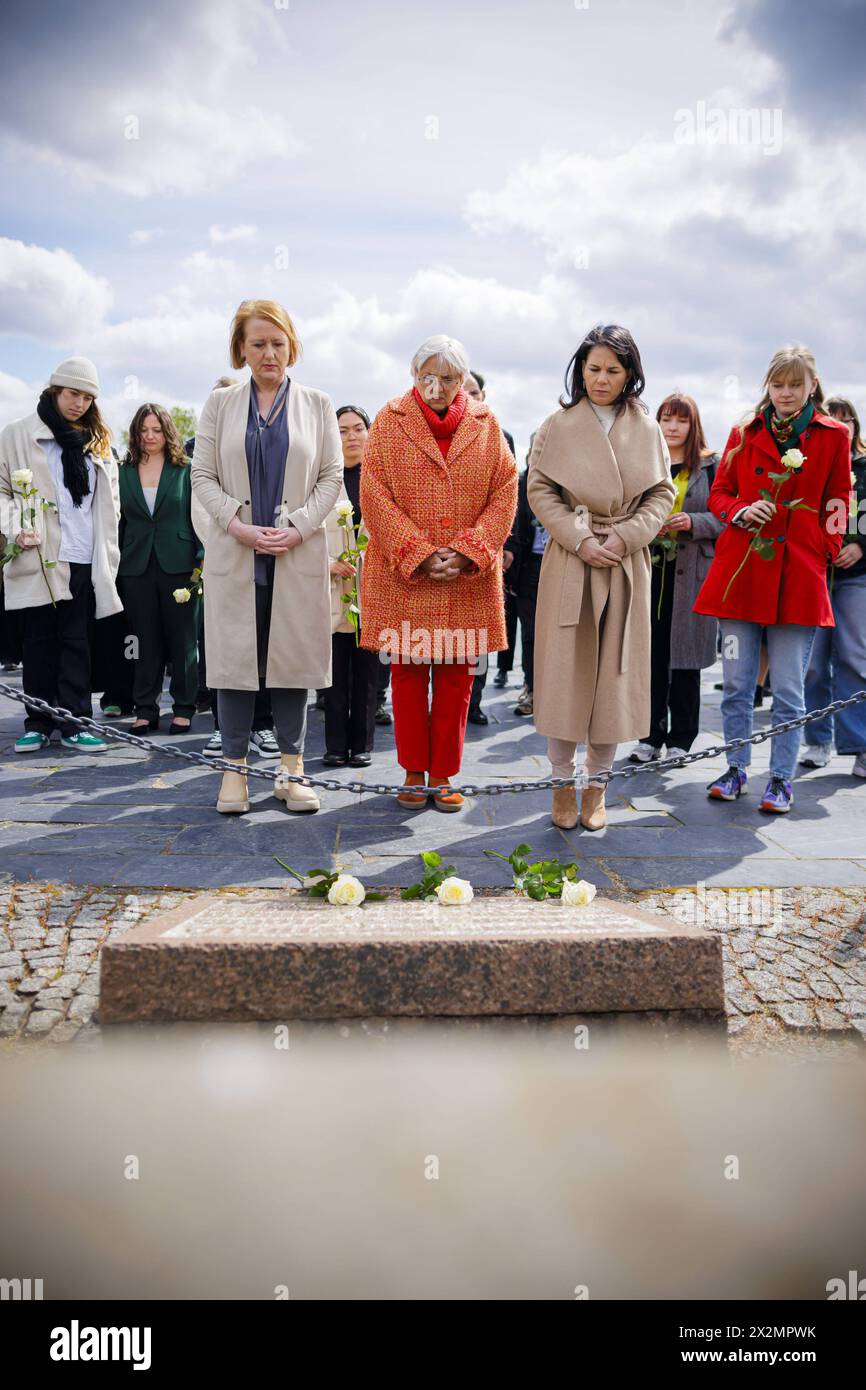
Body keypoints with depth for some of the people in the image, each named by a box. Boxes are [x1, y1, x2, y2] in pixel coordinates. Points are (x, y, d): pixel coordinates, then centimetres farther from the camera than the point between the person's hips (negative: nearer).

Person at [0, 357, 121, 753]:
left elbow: (108, 502, 17)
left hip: (84, 559, 3)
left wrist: (107, 553, 10)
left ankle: (74, 722, 6)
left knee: (75, 642, 2)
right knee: (38, 641, 4)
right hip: (37, 557, -2)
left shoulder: (97, 441, 16)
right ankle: (38, 722, 13)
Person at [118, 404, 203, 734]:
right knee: (146, 640, 6)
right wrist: (113, 563, 5)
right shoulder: (124, 472, 10)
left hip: (178, 564, -2)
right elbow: (118, 520, 10)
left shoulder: (185, 470, 3)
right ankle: (145, 709, 13)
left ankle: (184, 708, 12)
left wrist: (202, 557, -9)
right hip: (136, 566, 2)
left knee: (182, 639, 4)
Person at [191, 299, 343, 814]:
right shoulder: (220, 403, 9)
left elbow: (332, 476, 4)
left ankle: (292, 769, 11)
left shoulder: (317, 404, 9)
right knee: (236, 656, 1)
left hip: (299, 554, 0)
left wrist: (297, 527, -10)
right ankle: (236, 768, 11)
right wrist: (239, 525, -10)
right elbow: (203, 476, 5)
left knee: (293, 657, 2)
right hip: (235, 553, 0)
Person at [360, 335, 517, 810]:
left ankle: (443, 775, 16)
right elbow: (374, 496, -5)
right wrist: (420, 556, -13)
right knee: (408, 673, 4)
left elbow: (505, 493, 2)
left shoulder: (485, 424, 8)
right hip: (403, 576, -1)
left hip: (469, 579, 1)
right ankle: (413, 774, 17)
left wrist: (467, 552, -11)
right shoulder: (390, 421, 3)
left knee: (457, 676, 4)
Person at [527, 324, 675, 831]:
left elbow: (663, 492, 7)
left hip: (627, 565, 2)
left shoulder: (647, 429, 6)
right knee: (565, 671, -1)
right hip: (570, 563, -2)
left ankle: (597, 785, 17)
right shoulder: (559, 425, 1)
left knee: (616, 675, 4)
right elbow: (539, 490, -1)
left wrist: (625, 537, -8)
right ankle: (563, 783, 12)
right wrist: (580, 539, -12)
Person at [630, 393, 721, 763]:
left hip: (691, 573, -2)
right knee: (650, 655, 2)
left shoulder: (710, 466, 5)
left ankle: (680, 740, 13)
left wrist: (693, 523, -14)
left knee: (685, 657, 2)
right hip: (649, 569, 2)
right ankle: (651, 737, 12)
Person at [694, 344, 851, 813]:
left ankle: (781, 778, 13)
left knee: (788, 690, 1)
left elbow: (836, 505, 12)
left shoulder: (833, 437, 8)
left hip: (798, 577, -1)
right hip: (741, 571, 2)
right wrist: (740, 511, -6)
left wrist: (828, 551, 3)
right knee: (736, 682, 5)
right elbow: (719, 493, 14)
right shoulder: (744, 434, 11)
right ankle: (736, 769, 20)